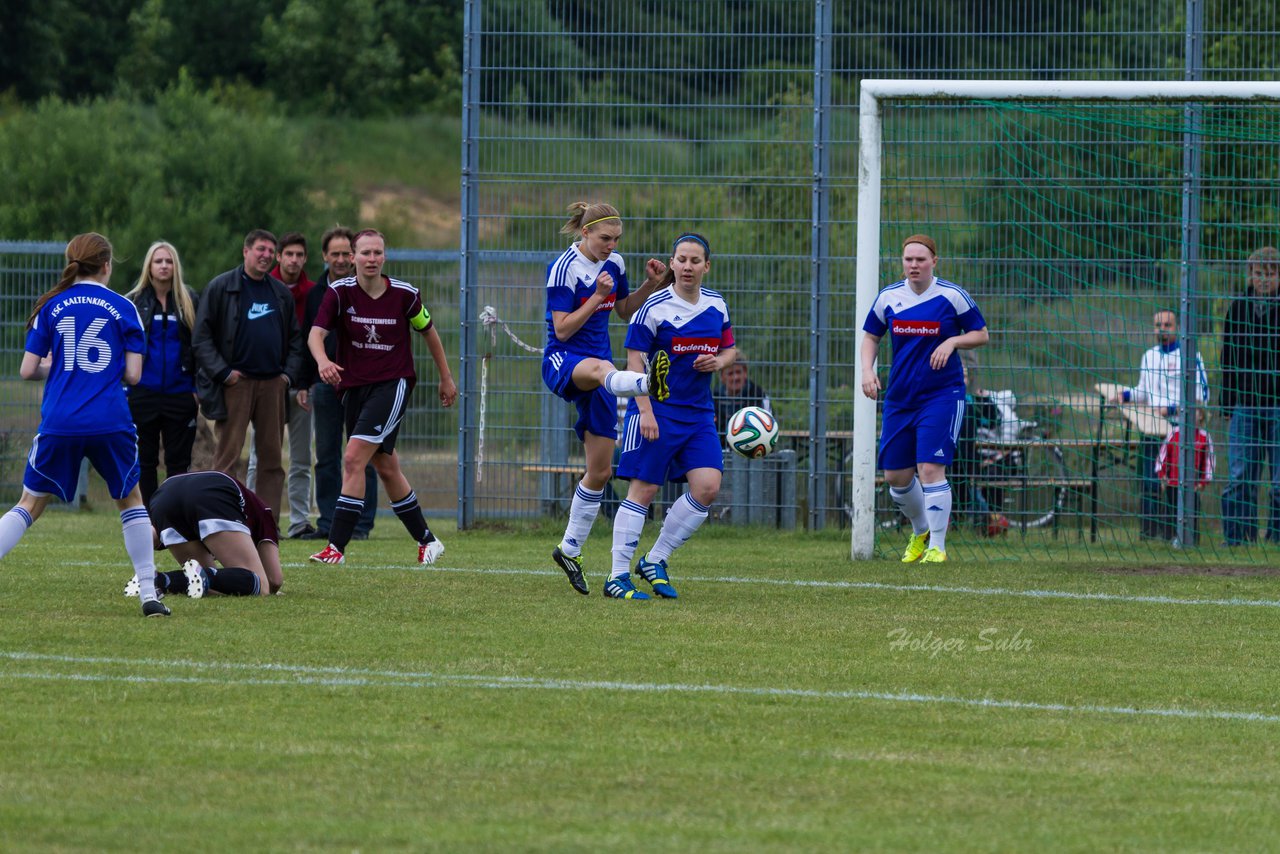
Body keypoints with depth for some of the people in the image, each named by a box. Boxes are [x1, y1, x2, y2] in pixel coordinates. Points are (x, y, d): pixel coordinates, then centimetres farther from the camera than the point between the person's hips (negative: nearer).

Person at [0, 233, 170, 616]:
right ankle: (149, 594, 13)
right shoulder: (123, 308, 2)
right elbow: (133, 374, 0)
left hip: (59, 424, 1)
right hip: (111, 423, 0)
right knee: (131, 499, 19)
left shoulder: (51, 306, 4)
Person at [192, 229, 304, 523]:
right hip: (235, 384, -5)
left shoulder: (281, 293, 15)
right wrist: (223, 372, -11)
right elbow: (202, 336, -2)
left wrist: (290, 373, 5)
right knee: (227, 457, -7)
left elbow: (295, 338, 20)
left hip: (272, 384, 5)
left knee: (271, 458, 4)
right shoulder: (221, 287, 0)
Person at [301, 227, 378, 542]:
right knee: (326, 458, 5)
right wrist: (305, 383, 9)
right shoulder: (315, 294, 12)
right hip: (325, 383, 4)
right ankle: (328, 524, 9)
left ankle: (362, 524, 2)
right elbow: (307, 339, 16)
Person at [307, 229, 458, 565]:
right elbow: (316, 333, -17)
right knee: (386, 467, 11)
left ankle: (336, 547, -18)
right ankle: (427, 541, 27)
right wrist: (322, 360, -39)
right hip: (353, 385, 4)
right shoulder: (340, 292, -5)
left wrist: (446, 377, 18)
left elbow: (428, 331, 12)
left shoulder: (404, 294, -5)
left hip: (393, 383, -4)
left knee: (354, 458, -18)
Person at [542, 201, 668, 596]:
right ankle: (648, 382, -81)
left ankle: (570, 549, 18)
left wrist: (650, 285, 5)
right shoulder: (564, 268, -12)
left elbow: (625, 310, 22)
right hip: (562, 361, -7)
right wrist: (597, 296, -22)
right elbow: (562, 330, -16)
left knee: (600, 470, 5)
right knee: (599, 369, -45)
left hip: (599, 365, 7)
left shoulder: (614, 263, 8)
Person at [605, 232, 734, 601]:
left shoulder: (716, 305, 7)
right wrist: (645, 411, -18)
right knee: (643, 489, -7)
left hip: (699, 413, 6)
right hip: (658, 409, -6)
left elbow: (730, 349, 20)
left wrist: (719, 361, -5)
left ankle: (655, 560, 9)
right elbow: (635, 359, -11)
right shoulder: (655, 307, -10)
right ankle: (618, 576, -2)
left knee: (707, 487, -6)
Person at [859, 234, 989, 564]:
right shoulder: (888, 297, 3)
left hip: (942, 396, -5)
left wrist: (952, 342, -17)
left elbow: (981, 334, 1)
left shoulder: (951, 296, -6)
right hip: (900, 397, 5)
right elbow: (871, 336, 14)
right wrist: (867, 370, -3)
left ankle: (937, 546, -6)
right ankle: (920, 532, 34)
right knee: (895, 475, 8)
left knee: (931, 468, -16)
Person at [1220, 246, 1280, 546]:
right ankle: (1237, 536, 4)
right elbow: (1228, 360, 13)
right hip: (1244, 405, 2)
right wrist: (1228, 406, 7)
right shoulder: (1238, 309, 9)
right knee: (1240, 478, -1)